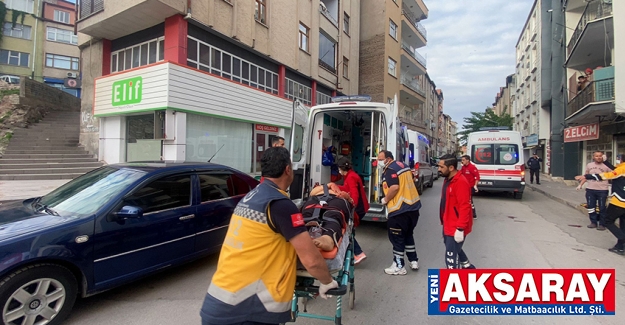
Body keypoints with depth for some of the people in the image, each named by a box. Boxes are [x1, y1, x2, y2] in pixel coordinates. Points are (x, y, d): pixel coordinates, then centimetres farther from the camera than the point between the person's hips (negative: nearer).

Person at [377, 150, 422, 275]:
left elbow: (394, 187, -26)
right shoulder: (402, 165, 13)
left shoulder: (389, 170, -15)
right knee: (408, 234, 23)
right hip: (413, 206, 10)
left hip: (400, 209, -10)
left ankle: (399, 267, 12)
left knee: (396, 237, 3)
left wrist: (385, 200, -12)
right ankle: (414, 261, 32)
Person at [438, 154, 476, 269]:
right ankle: (467, 266, 47)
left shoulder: (461, 182, -22)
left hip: (456, 228, -10)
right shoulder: (448, 180, 9)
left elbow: (464, 207, -25)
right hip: (448, 226, 10)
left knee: (451, 256, -2)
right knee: (455, 249, 26)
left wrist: (460, 228, -25)